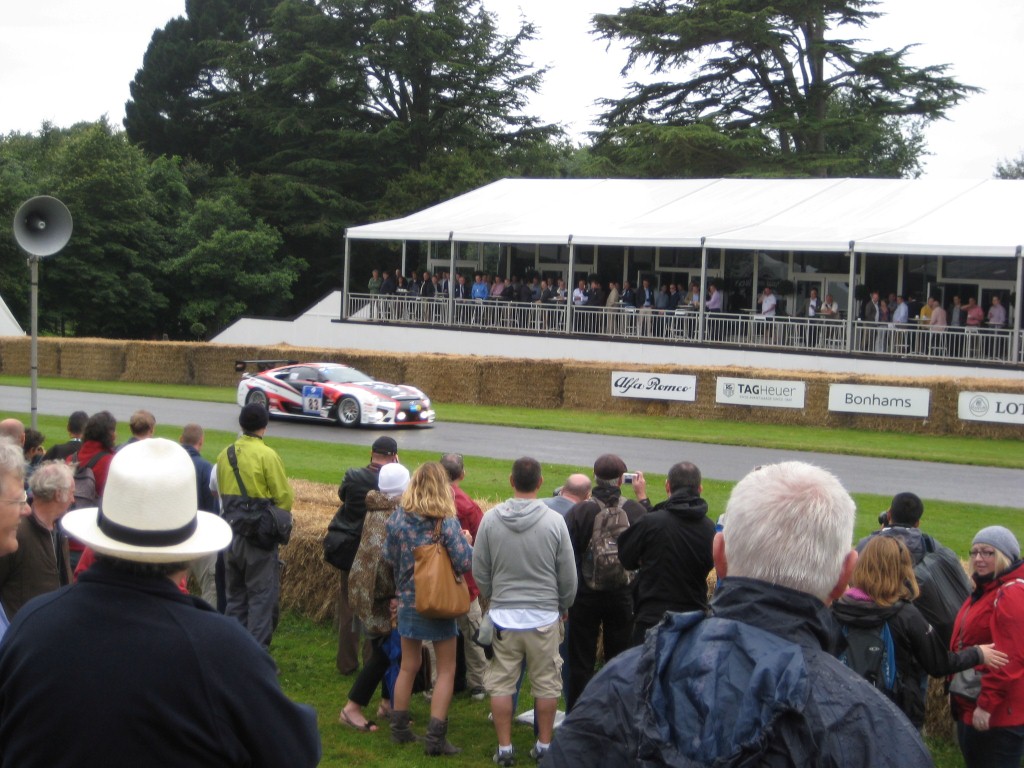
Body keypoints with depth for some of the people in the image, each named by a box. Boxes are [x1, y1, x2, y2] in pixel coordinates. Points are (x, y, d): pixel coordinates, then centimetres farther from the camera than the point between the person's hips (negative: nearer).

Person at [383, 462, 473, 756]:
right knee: (446, 670, 7)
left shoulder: (398, 518, -6)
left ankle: (399, 728, 26)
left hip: (408, 601, 4)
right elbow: (465, 563, -18)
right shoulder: (447, 522, -17)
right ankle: (435, 737, 3)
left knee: (409, 665, 19)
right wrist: (466, 541, 1)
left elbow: (389, 558, 2)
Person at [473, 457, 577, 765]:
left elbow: (479, 570, 3)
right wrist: (563, 605, 16)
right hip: (544, 615, -1)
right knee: (546, 684, 11)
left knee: (501, 683, 10)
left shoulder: (491, 519, -6)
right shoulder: (554, 521, -10)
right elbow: (568, 575, -2)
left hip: (503, 615, 1)